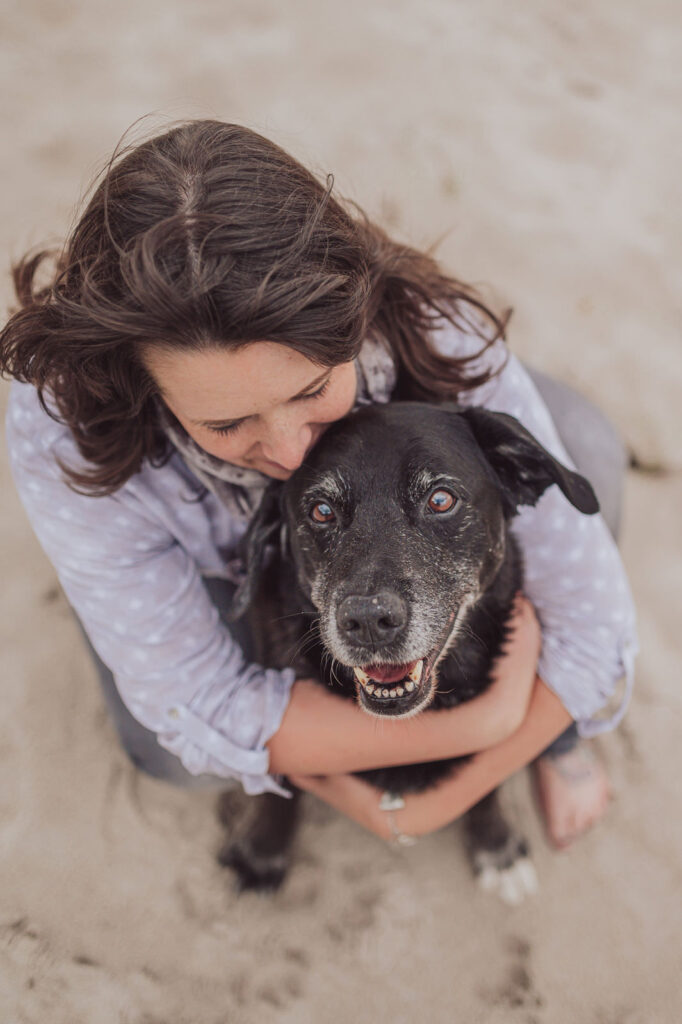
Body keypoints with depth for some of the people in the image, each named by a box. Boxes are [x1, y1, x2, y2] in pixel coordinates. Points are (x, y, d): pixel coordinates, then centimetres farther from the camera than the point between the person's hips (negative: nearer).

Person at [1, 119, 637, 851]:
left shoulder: (440, 342, -39)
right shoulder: (62, 434, -41)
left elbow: (590, 617, -30)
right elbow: (199, 708, -35)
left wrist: (430, 808, -29)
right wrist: (483, 721, -40)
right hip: (217, 565, 0)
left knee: (579, 444, -23)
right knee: (175, 754, -27)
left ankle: (552, 727, 2)